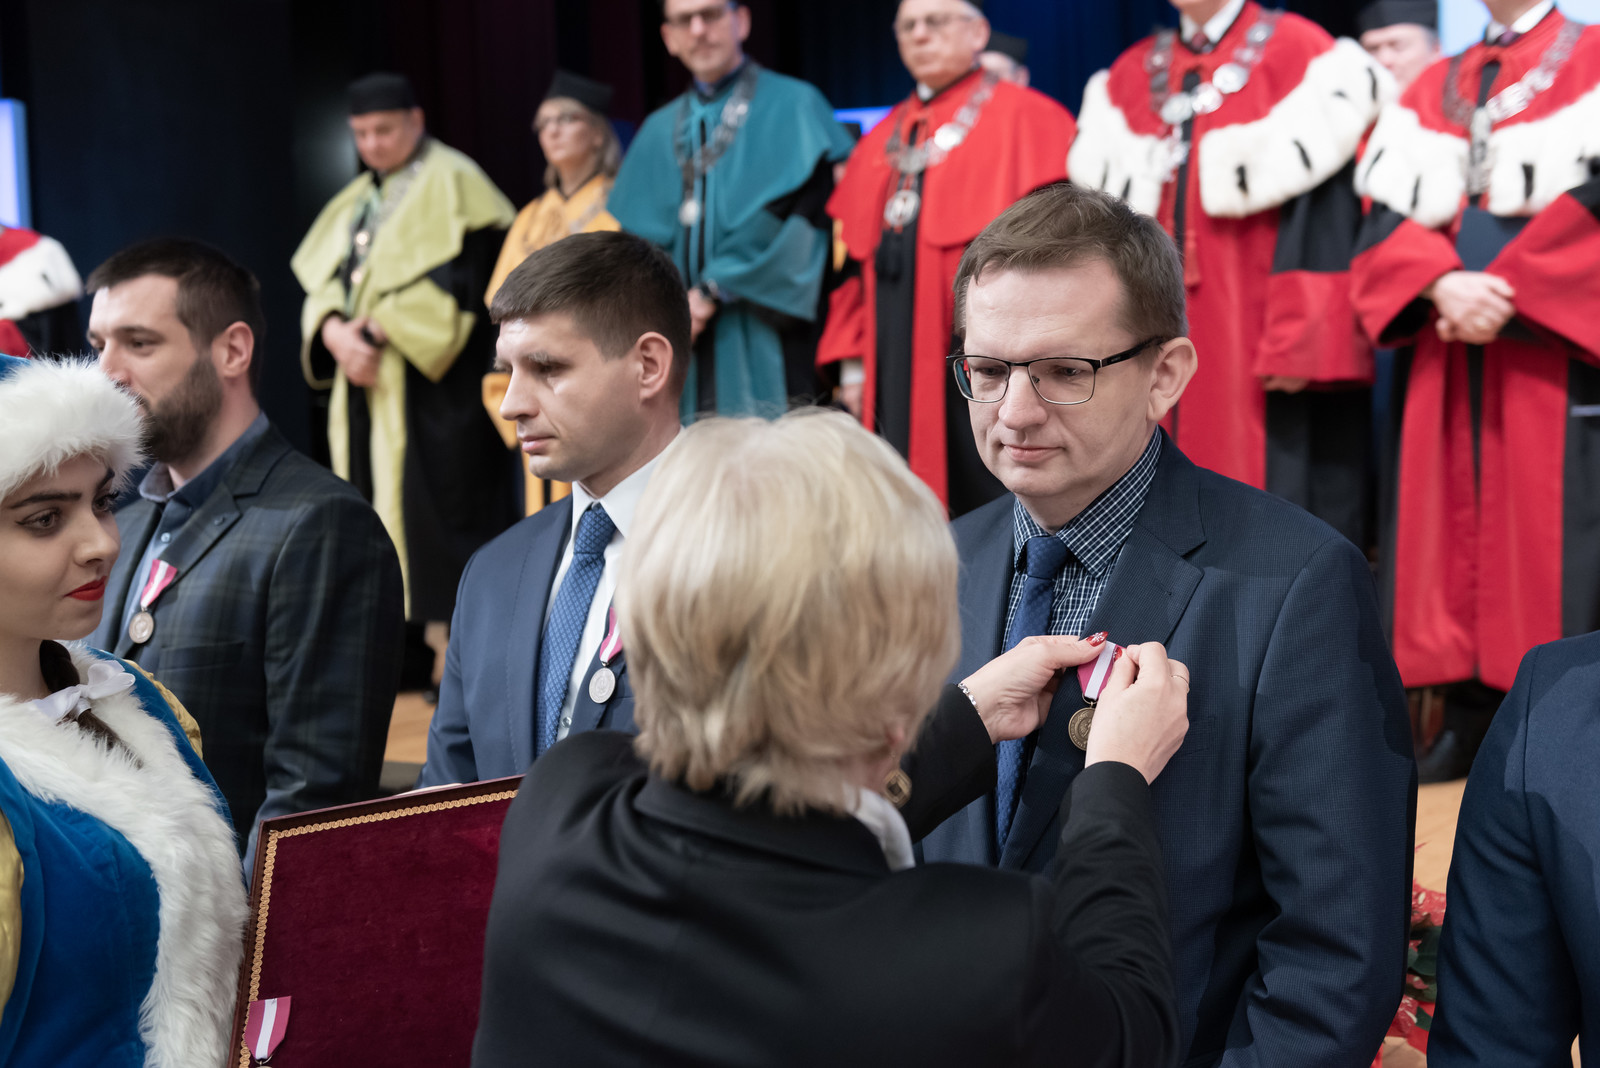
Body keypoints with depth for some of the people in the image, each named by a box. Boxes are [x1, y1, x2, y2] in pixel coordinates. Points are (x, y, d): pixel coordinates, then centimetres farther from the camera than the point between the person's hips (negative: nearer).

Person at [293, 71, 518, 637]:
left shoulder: (451, 184, -5)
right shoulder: (358, 199, 19)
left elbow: (458, 278, -16)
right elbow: (320, 277, 12)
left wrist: (378, 329, -18)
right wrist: (334, 332, -10)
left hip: (431, 382, -7)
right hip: (365, 379, 8)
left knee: (436, 506, -9)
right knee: (378, 506, 6)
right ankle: (403, 644, 11)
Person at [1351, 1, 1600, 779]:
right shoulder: (1431, 92, 16)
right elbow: (1389, 211, 5)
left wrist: (1508, 291, -17)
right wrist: (1443, 284, -14)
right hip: (1450, 341, 4)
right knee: (1454, 517, 3)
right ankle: (1471, 714, 9)